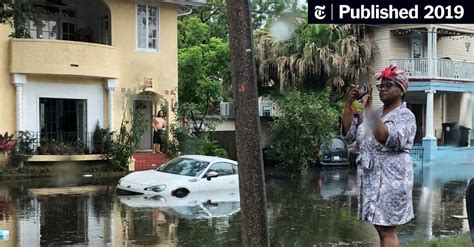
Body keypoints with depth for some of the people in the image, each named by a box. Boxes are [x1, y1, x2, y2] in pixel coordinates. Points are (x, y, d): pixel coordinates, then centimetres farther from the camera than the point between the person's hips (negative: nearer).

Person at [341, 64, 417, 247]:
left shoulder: (405, 116, -6)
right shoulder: (372, 114, 14)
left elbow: (389, 140, -25)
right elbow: (348, 135, 5)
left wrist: (368, 110, -31)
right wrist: (349, 103, -5)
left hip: (390, 179, -7)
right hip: (370, 178, 7)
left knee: (387, 232, -6)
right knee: (382, 229, 11)